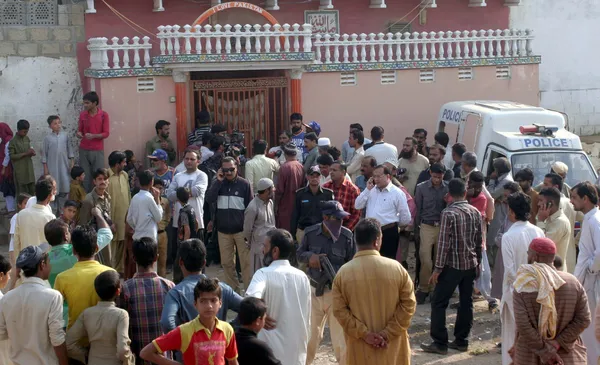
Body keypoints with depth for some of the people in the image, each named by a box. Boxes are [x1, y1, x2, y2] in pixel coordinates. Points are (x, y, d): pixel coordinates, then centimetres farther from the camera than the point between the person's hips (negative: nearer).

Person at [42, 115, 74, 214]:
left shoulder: (65, 135, 0)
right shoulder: (47, 138, -5)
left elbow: (69, 150, 7)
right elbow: (44, 154, -1)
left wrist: (72, 162, 4)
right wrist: (45, 168, -3)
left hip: (64, 165, 2)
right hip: (52, 166, -2)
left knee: (65, 188, 3)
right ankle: (55, 209, 14)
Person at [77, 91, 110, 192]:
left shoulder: (104, 115, -4)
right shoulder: (82, 115, 6)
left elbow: (106, 133, -5)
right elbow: (79, 130, 12)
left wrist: (93, 136, -20)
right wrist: (79, 134, -12)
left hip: (98, 151, -2)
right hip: (84, 150, 2)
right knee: (85, 176, 0)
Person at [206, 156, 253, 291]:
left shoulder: (244, 184, -3)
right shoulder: (219, 183, 7)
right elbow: (209, 199, -6)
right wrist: (218, 181, -11)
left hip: (241, 230, -3)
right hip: (223, 230, 4)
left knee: (246, 262, -4)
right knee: (226, 262, 8)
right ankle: (232, 289, 19)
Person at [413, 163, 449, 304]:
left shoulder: (448, 187, -2)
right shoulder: (421, 187, -1)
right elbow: (418, 209, 4)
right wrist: (417, 228, 6)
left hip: (443, 227, 1)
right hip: (427, 227, -1)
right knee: (425, 261, -3)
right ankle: (423, 289, 7)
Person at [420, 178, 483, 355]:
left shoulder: (448, 213, -14)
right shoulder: (476, 212, 4)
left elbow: (444, 243, -17)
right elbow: (479, 241, 10)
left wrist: (438, 268, -12)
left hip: (452, 264, -6)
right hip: (471, 264, 6)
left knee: (439, 302, 2)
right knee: (466, 302, 12)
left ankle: (440, 343, 2)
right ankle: (461, 341, 17)